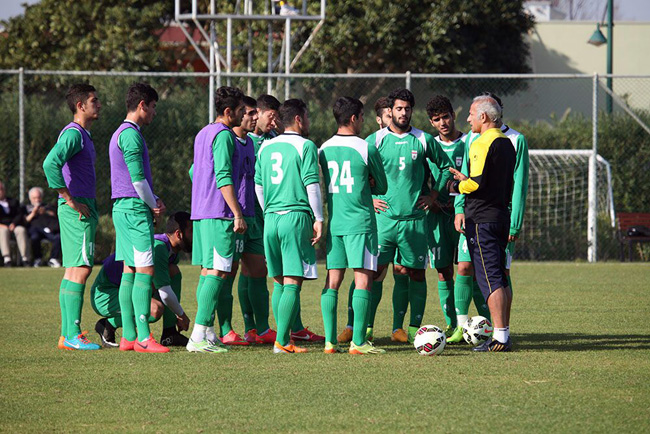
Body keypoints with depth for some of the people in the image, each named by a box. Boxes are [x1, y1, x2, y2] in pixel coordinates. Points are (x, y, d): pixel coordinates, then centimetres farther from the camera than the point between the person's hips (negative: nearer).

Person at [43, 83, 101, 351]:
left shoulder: (83, 135, 20)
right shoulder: (73, 133, -12)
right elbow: (51, 163, -26)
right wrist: (70, 200, -22)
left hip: (83, 210, 10)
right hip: (77, 212, -10)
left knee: (73, 270, 9)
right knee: (81, 268, -13)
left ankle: (67, 335, 10)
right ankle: (73, 334, -15)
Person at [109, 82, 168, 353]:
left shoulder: (121, 134, 20)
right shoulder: (131, 135, -12)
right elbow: (137, 178, -17)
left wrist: (155, 200, 11)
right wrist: (153, 206, -4)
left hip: (123, 209, 10)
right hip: (135, 209, -10)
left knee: (130, 271, 9)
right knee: (145, 271, -12)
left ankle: (128, 336, 8)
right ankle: (143, 338, -16)